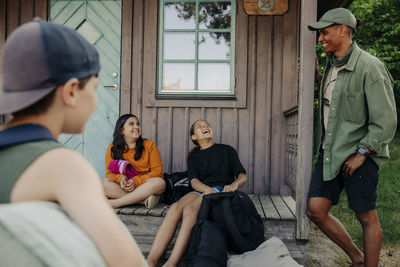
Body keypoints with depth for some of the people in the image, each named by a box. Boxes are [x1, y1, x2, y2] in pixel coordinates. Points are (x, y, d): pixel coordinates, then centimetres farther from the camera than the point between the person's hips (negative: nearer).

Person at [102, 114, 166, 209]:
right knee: (104, 182, -27)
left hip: (144, 187, -1)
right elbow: (110, 173, 6)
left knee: (159, 182, -32)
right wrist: (120, 178, -19)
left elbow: (157, 171, -2)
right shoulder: (112, 148, 7)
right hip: (122, 188, 1)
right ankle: (144, 200, -32)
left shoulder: (149, 145, 5)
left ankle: (115, 203, -30)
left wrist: (136, 181, -17)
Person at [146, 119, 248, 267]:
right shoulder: (193, 157, 25)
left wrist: (234, 184, -17)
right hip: (200, 191, 3)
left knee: (190, 208, -34)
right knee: (175, 207, -31)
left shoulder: (227, 150, 18)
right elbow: (194, 181, 6)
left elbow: (243, 176, 9)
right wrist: (206, 189, -19)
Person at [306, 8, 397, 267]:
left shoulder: (369, 67, -12)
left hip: (358, 154, -7)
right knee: (315, 210, 6)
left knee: (367, 218, 6)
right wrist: (318, 78, 10)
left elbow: (386, 121, -13)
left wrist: (361, 154, -14)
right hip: (330, 152, 8)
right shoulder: (332, 64, 12)